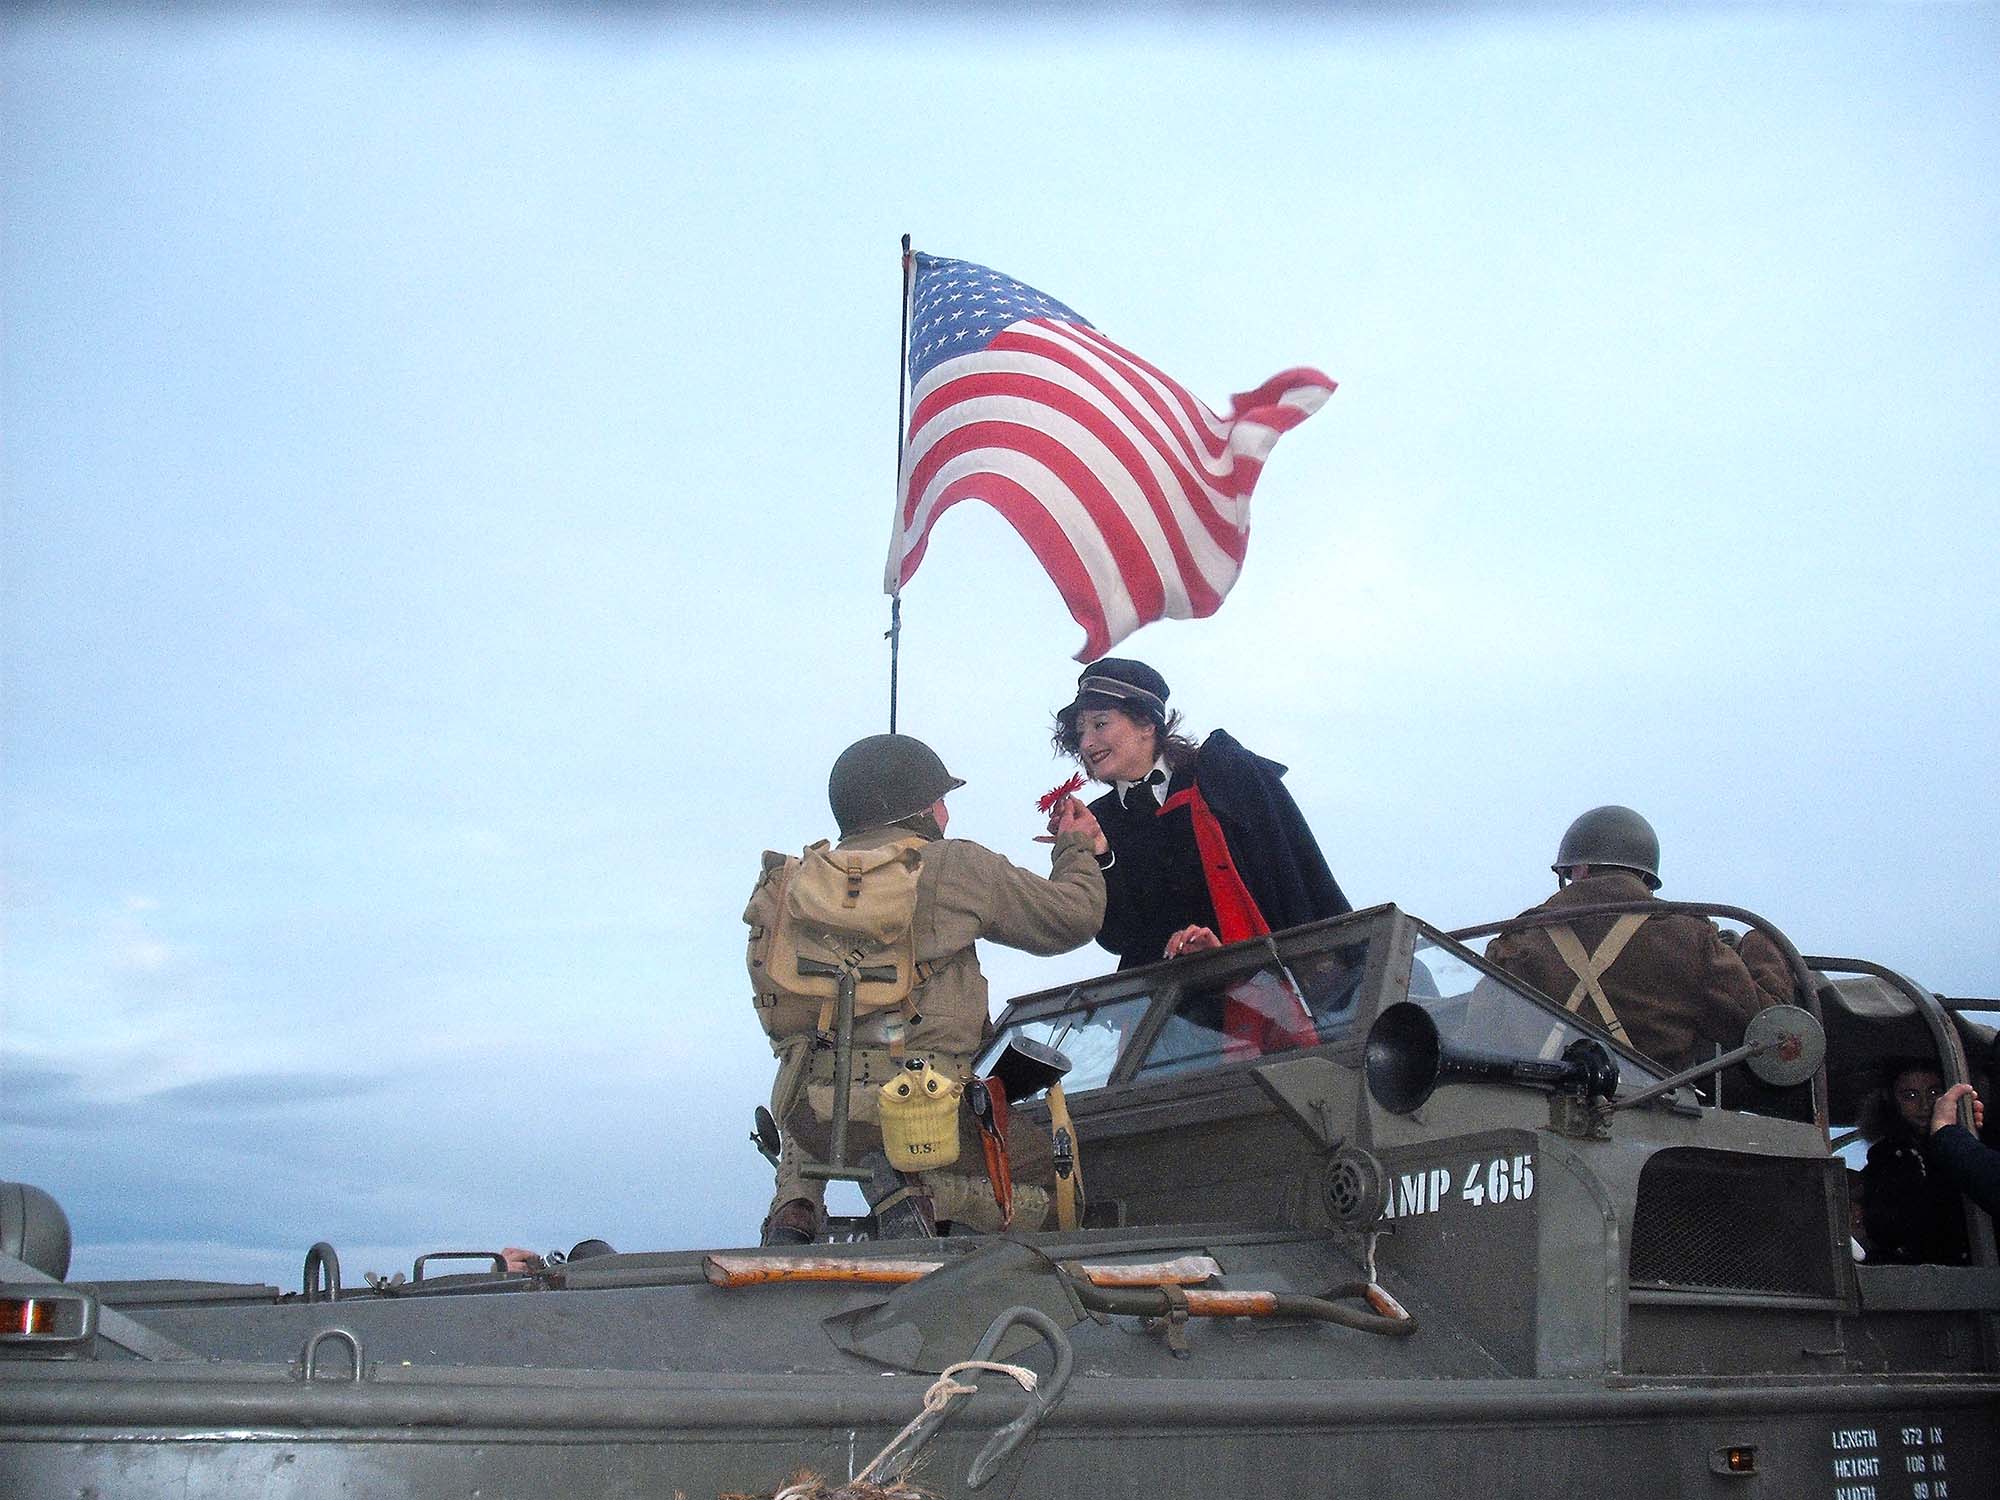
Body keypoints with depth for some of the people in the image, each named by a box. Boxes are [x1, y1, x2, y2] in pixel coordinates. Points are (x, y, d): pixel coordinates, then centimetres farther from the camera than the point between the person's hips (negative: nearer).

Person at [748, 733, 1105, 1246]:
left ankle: (794, 1211, 8)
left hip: (809, 1117, 4)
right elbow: (1075, 916, 10)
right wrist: (1077, 848, 30)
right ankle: (936, 1191, -10)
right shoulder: (957, 867, 2)